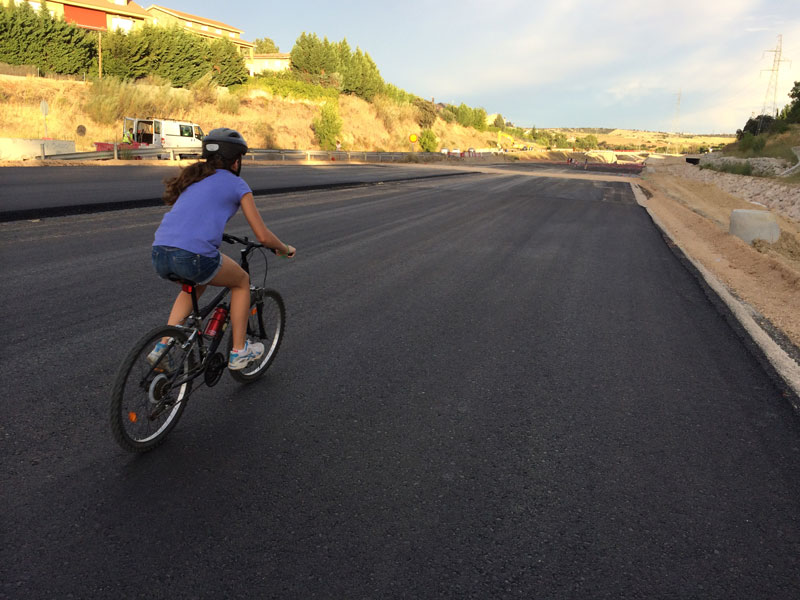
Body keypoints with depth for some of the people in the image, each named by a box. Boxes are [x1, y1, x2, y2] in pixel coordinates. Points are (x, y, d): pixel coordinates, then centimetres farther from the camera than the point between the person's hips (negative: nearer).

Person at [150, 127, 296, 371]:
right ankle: (238, 352, 26)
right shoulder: (237, 184, 10)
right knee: (242, 281, 23)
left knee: (196, 284, 37)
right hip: (194, 257, -6)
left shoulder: (191, 177, 26)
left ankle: (162, 346, 26)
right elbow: (263, 236, 8)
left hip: (159, 254, 6)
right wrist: (286, 249, 27)